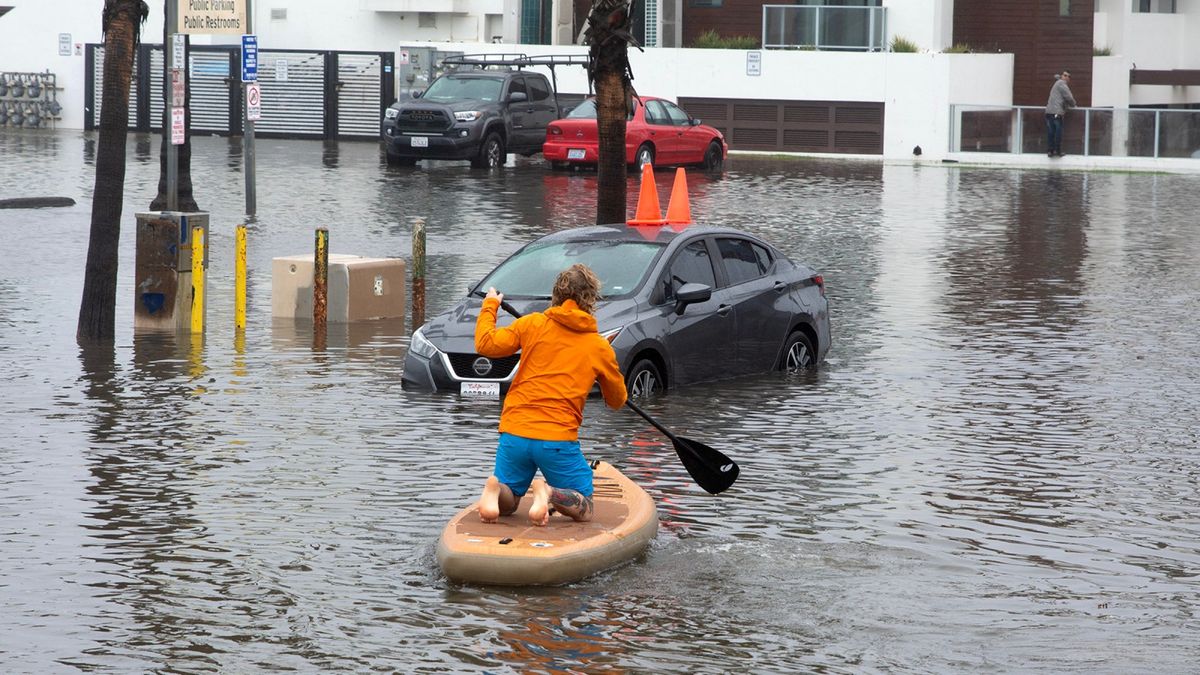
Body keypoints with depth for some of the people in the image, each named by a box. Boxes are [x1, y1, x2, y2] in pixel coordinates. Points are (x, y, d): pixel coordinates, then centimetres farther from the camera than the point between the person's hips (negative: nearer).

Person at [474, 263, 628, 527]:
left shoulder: (532, 324, 4)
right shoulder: (600, 347, 5)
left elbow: (486, 344, 2)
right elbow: (617, 400, 17)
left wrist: (489, 306, 18)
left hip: (515, 433, 2)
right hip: (559, 440, -2)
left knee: (505, 504, 20)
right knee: (583, 510, 10)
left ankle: (495, 488, -17)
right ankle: (548, 492, -22)